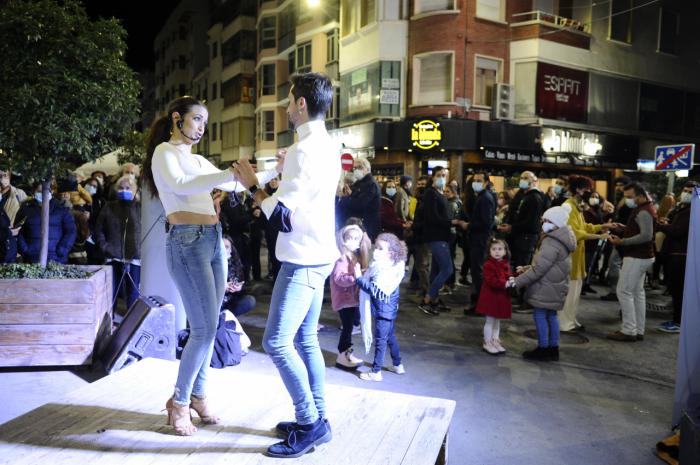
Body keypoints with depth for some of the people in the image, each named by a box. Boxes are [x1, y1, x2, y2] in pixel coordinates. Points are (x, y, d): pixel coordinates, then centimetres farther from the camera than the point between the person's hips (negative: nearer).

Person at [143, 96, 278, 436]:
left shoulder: (199, 161, 21)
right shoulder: (164, 152, -1)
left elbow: (235, 185, 23)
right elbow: (180, 185, -21)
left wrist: (275, 170, 17)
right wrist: (229, 172, -28)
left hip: (213, 241, 8)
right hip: (188, 242, -8)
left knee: (208, 326, 10)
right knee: (205, 328, -8)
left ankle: (197, 394, 25)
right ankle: (179, 402, 10)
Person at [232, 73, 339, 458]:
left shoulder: (303, 149, -18)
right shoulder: (328, 146, 13)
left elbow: (283, 217, -20)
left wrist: (253, 186, -8)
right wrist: (285, 172, 14)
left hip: (303, 260, -10)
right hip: (319, 256, 10)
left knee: (276, 342, -4)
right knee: (305, 339, 15)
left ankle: (310, 424, 7)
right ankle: (317, 420, 24)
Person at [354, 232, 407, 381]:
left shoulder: (387, 270, -25)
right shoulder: (381, 266, 5)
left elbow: (374, 290, -29)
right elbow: (370, 282, 12)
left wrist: (359, 277, -28)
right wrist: (361, 276, -3)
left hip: (384, 310, -10)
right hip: (387, 309, 10)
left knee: (380, 339, 0)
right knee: (390, 336, 21)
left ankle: (376, 372, 10)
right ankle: (398, 365, 35)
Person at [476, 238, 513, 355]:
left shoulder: (506, 265, 8)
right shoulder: (488, 264, -16)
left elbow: (508, 276, 14)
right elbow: (491, 280, -24)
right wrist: (505, 284, -32)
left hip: (502, 297, 7)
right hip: (490, 297, -7)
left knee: (497, 320, 17)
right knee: (490, 320, 2)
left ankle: (495, 341, 28)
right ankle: (487, 343, 13)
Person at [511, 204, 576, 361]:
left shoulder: (551, 242, -23)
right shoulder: (560, 239, 11)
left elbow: (539, 269, -25)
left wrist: (517, 281, -21)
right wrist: (526, 269, 13)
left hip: (546, 287, -10)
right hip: (554, 286, 10)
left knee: (540, 315, -1)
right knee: (551, 315, 16)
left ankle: (543, 349, 9)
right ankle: (553, 349, 24)